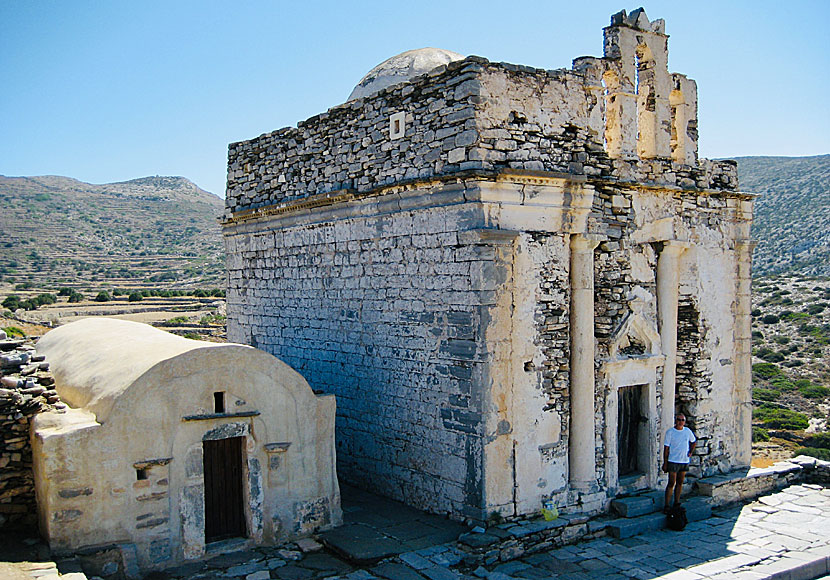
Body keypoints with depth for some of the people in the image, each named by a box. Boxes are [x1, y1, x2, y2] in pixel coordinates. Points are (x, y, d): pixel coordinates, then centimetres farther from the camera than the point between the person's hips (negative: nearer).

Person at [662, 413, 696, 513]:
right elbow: (666, 448, -6)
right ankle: (666, 506, -4)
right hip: (673, 461, -4)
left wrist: (690, 452, 9)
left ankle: (677, 503, 22)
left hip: (685, 461, 5)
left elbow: (694, 442, 24)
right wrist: (665, 463, -8)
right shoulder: (670, 432, -7)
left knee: (680, 483, 11)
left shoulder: (687, 431, 5)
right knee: (671, 483, -7)